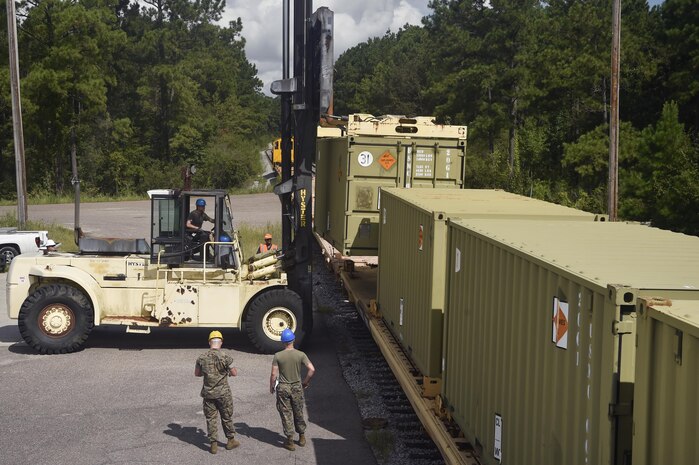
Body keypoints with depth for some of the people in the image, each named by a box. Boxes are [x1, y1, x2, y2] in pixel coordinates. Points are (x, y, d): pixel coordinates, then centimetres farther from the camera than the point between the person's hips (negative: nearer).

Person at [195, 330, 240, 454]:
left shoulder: (202, 358, -6)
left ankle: (213, 444, 14)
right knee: (227, 417, 14)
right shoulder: (225, 357, -15)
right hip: (223, 393, -2)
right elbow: (234, 373, -8)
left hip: (208, 393, 2)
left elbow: (197, 373, 8)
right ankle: (231, 441, 27)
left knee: (211, 418, 11)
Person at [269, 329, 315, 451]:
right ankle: (302, 437, 28)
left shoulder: (278, 356, -11)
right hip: (297, 387, 2)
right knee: (298, 413, 17)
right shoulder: (300, 355, -8)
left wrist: (271, 387, 5)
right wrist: (305, 382, 2)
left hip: (283, 388, -2)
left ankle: (290, 441, 10)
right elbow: (312, 369, -13)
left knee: (286, 413, 7)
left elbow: (274, 374, -10)